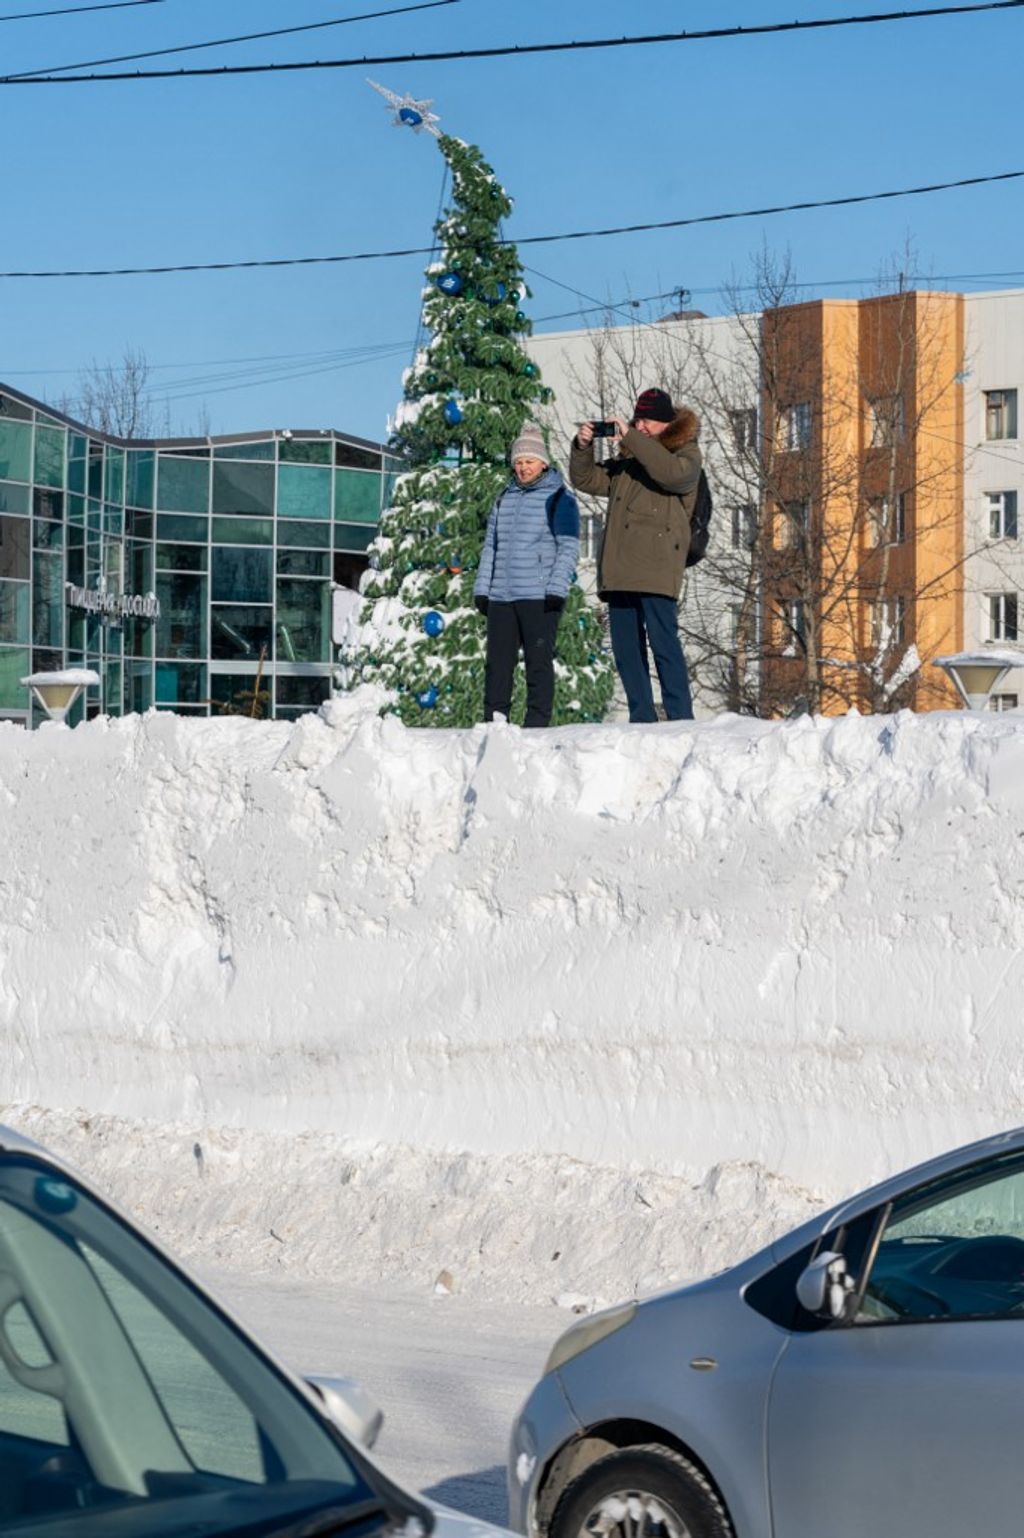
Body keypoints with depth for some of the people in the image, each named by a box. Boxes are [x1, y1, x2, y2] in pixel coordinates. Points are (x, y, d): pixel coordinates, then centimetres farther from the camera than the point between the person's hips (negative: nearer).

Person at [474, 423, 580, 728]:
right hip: (501, 596, 6)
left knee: (539, 661, -4)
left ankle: (537, 723, -2)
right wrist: (481, 588, 12)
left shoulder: (559, 498, 1)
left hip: (539, 597, -6)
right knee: (497, 661, 5)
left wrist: (557, 589, -14)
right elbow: (490, 546, 21)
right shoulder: (504, 499, 18)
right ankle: (494, 721, 10)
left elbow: (568, 547, -5)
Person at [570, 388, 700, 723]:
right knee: (625, 647, 5)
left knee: (663, 642, -13)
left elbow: (674, 474, -17)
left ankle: (680, 718, -13)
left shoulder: (686, 453, 5)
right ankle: (642, 719, 9)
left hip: (656, 569, -7)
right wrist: (582, 448, 3)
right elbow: (587, 479, 22)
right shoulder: (627, 462, 24)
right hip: (621, 569, 7)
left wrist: (632, 439, -15)